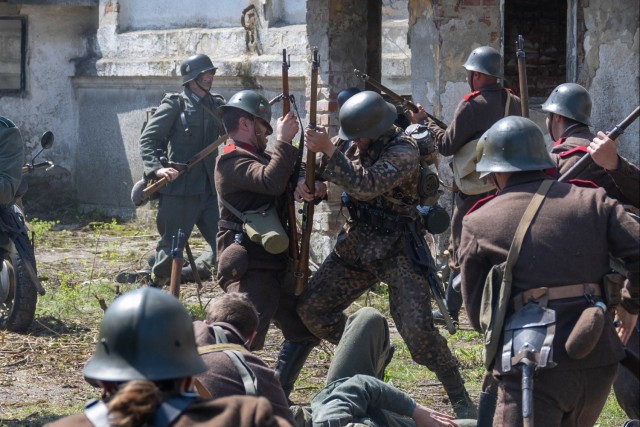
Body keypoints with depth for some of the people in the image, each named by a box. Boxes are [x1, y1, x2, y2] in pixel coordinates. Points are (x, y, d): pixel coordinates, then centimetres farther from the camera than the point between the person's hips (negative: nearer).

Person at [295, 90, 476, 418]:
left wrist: (328, 150, -32)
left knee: (418, 330, -18)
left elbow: (367, 185, -33)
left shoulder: (403, 150, -20)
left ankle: (460, 400, -4)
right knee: (311, 309, 5)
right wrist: (310, 185, -12)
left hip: (396, 250, -7)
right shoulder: (348, 140, 1)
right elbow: (317, 171, 12)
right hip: (356, 243, 7)